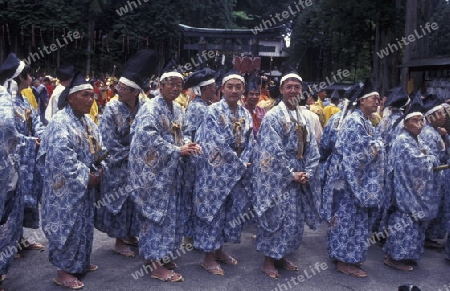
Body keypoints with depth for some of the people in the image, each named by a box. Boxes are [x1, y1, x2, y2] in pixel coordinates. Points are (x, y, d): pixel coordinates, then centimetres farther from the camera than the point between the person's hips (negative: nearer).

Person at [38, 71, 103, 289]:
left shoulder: (87, 121, 9)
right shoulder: (61, 122, -18)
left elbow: (97, 150, 15)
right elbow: (63, 157, -25)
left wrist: (97, 173, 1)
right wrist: (86, 177, -20)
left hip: (86, 184, 9)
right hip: (67, 186, -9)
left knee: (84, 223, 17)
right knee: (67, 224, 0)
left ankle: (80, 262, 33)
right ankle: (63, 271, 14)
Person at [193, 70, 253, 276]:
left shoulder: (245, 114, 9)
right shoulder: (214, 111, -11)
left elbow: (248, 144, 9)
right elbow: (219, 144, -17)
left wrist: (243, 165, -7)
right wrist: (240, 165, -13)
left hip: (236, 173, 7)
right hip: (215, 172, -7)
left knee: (233, 211, 11)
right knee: (213, 211, 0)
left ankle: (219, 250, 28)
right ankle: (209, 257, 13)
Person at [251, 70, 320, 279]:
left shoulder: (303, 118, 11)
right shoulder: (273, 116, -10)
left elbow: (311, 150, 9)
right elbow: (273, 152, -18)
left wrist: (307, 173, -5)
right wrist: (292, 174, -16)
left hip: (298, 178, 7)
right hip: (277, 179, -7)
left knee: (294, 219, 12)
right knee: (276, 218, 0)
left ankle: (281, 256, 28)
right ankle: (268, 261, 14)